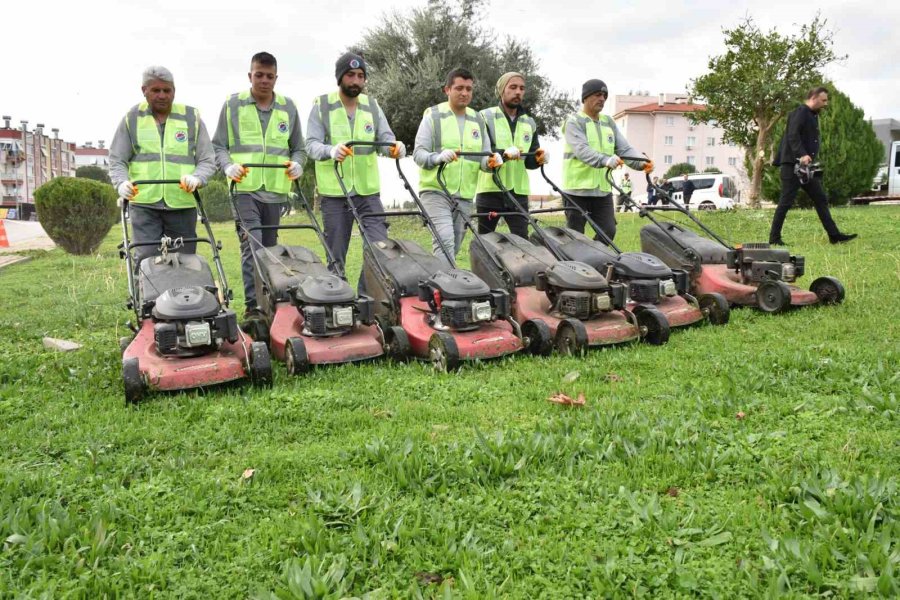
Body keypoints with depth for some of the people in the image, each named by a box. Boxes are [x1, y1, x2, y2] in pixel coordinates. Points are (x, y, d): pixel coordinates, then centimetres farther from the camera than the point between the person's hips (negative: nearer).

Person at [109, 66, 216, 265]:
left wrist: (197, 178, -16)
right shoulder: (132, 119, 8)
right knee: (146, 258, -9)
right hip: (144, 204, -1)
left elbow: (207, 160, 5)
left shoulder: (192, 118, 8)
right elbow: (117, 160, 8)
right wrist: (122, 182, -12)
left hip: (183, 204, 1)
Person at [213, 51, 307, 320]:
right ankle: (252, 306, -12)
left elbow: (298, 148, 17)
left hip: (275, 190, 3)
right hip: (245, 188, -3)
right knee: (252, 245, -15)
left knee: (269, 247, 11)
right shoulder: (233, 104, 4)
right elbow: (218, 145, 6)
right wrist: (228, 165, -14)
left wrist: (297, 163, -4)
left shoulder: (288, 107, 12)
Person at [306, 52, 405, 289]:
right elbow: (312, 144, -8)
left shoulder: (372, 106, 11)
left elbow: (385, 139, 3)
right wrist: (331, 150, -32)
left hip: (368, 191, 3)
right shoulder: (321, 105, 1)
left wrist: (396, 147, -22)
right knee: (336, 256, 4)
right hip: (334, 192, -2)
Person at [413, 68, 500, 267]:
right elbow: (418, 153, -6)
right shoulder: (433, 115, 0)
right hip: (436, 191, -5)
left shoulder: (478, 120, 15)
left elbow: (484, 158, 14)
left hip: (465, 196, 5)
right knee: (445, 240, -22)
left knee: (454, 248, 10)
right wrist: (439, 157, -27)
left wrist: (492, 160, -11)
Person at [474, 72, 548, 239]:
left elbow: (529, 161, 13)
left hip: (519, 192, 3)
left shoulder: (530, 123, 15)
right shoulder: (486, 117, 0)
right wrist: (504, 153, -30)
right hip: (490, 190, -3)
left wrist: (538, 159, -11)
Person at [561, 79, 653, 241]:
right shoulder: (574, 121, -5)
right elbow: (582, 149, -23)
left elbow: (624, 148, 6)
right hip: (578, 189, -6)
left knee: (608, 232, 2)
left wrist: (641, 162, -14)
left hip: (603, 190, 6)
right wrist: (605, 160, -39)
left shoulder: (609, 123, 15)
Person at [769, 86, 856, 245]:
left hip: (806, 166, 10)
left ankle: (834, 235, 9)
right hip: (793, 165, -10)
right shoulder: (800, 112, -9)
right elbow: (792, 136, -23)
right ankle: (774, 237, 1)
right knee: (786, 202, -6)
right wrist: (802, 155, -34)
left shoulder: (813, 115, 21)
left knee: (821, 199, 7)